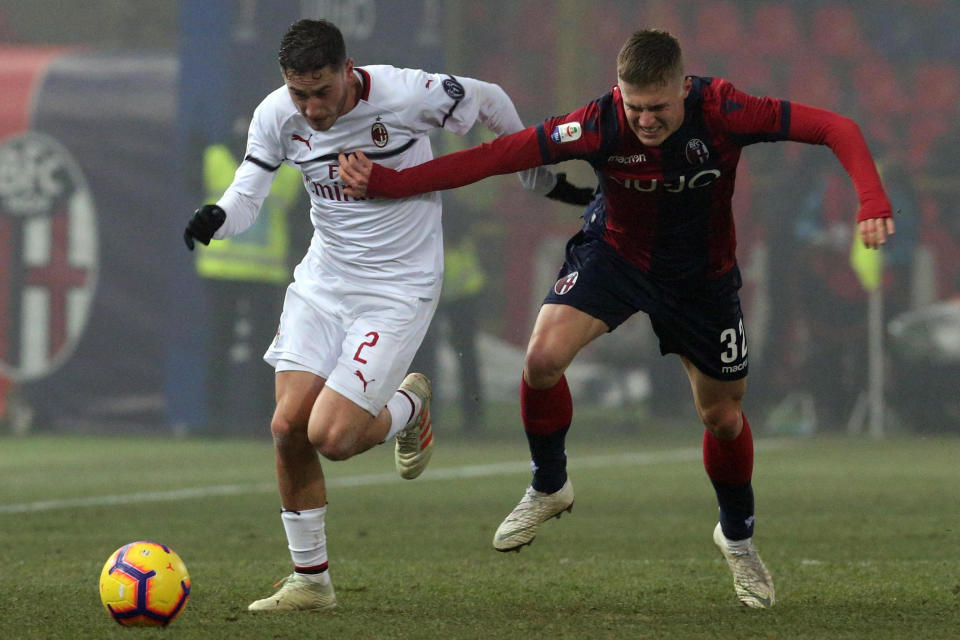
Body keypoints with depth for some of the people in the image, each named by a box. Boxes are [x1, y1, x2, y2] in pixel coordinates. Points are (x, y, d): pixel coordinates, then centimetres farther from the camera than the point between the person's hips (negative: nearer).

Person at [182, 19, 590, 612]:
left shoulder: (406, 95, -21)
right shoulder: (277, 116, -9)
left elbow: (490, 101, -4)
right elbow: (248, 194, -1)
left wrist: (539, 176, 12)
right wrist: (217, 218, -26)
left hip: (399, 289, -5)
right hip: (322, 279, 5)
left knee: (331, 436, -16)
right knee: (289, 425, -8)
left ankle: (407, 410, 20)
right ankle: (311, 580, 10)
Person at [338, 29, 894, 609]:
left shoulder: (722, 112, -30)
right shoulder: (600, 125, -29)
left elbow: (834, 128, -27)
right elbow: (496, 156, -28)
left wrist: (872, 200, -44)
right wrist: (386, 183, -34)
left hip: (703, 274, 0)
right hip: (615, 252, 0)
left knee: (722, 415, 9)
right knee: (543, 357, -24)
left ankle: (739, 536, 40)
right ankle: (549, 487, 4)